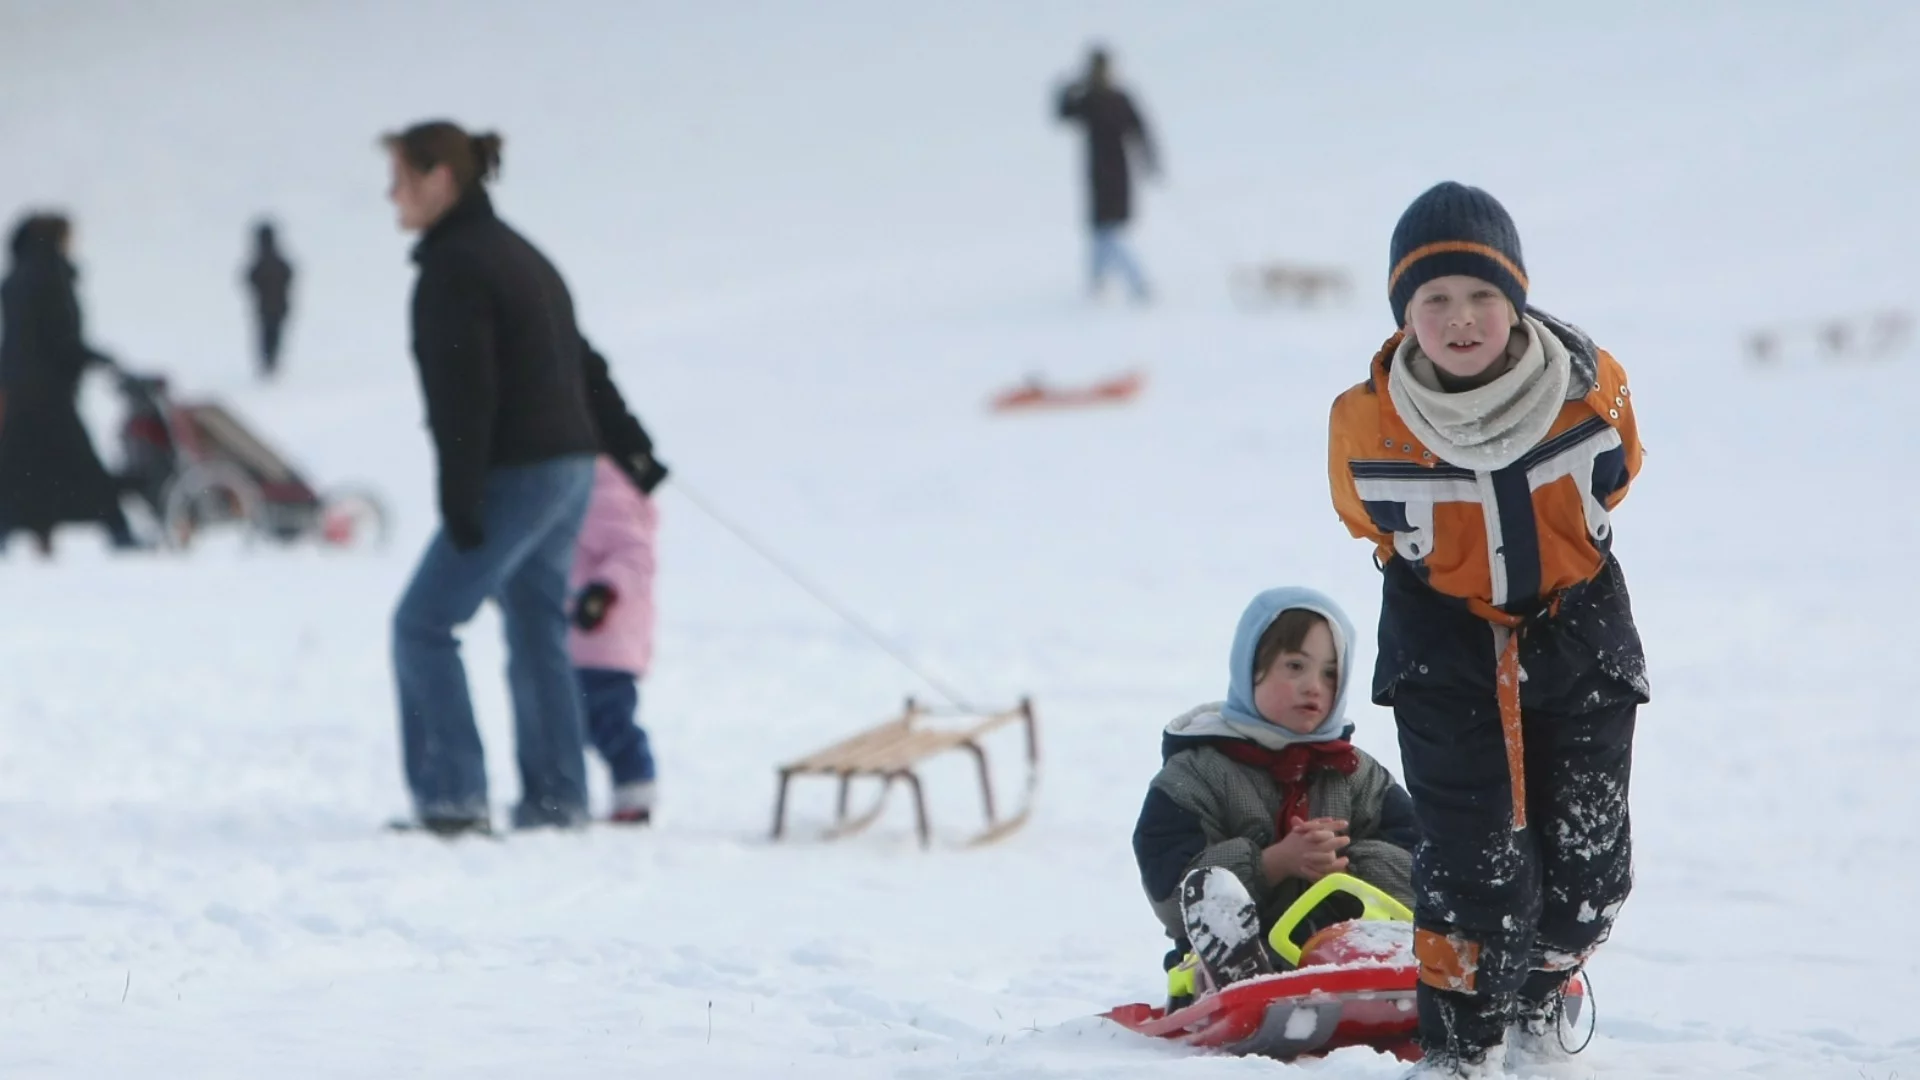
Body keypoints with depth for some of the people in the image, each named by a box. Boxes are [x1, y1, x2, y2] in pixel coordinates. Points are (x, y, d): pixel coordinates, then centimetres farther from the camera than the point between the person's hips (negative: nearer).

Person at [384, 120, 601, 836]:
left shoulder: (454, 267, -13)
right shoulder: (520, 254, 17)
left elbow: (464, 394, -19)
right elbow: (579, 364, 20)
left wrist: (461, 503, -18)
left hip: (517, 474, -10)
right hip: (569, 465, 10)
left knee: (424, 625, -4)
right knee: (537, 630, 13)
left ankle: (453, 796, -8)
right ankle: (556, 799, 13)